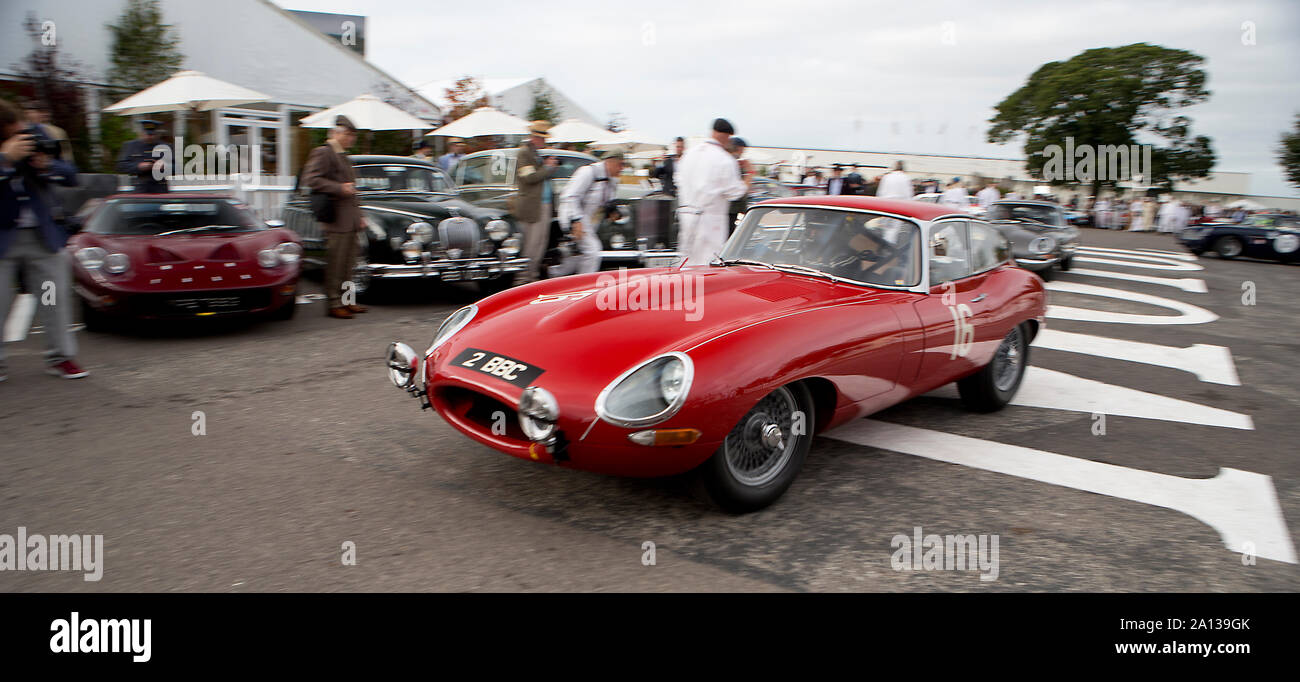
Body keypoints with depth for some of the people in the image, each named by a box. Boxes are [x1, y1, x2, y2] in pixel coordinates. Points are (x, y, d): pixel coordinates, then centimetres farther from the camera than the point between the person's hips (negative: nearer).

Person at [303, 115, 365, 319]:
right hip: (336, 219, -9)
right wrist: (340, 188, -20)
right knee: (335, 263, -5)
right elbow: (310, 179, -17)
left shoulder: (344, 156, 22)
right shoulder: (323, 153, -6)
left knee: (348, 263, 12)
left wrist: (359, 215, 24)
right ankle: (333, 304, 1)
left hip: (350, 220, 9)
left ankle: (346, 300, 20)